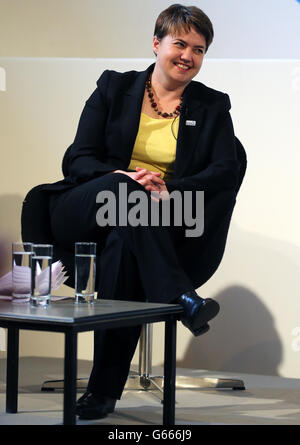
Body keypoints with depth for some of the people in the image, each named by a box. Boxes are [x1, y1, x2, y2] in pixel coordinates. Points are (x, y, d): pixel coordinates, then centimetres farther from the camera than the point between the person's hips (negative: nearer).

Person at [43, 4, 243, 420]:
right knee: (125, 188, -35)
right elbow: (76, 158, 3)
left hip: (156, 229, 0)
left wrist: (170, 190, -20)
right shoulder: (114, 88, 12)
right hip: (83, 214, 0)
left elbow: (227, 172, -2)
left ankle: (104, 390, -34)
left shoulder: (213, 107, 13)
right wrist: (117, 178, -20)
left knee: (123, 246, -36)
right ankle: (180, 298, -46)